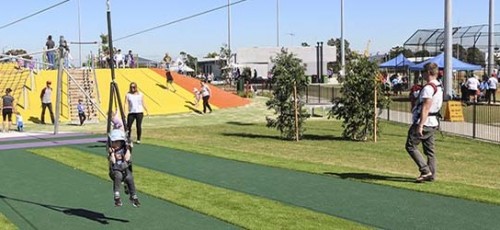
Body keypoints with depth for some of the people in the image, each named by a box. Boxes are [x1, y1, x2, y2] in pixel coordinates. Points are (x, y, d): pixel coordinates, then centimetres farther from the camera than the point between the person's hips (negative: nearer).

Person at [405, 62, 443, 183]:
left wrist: (420, 125, -25)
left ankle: (425, 171, -7)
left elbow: (426, 108, -23)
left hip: (424, 122, -10)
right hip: (433, 123, 10)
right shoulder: (439, 87, 14)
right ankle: (431, 175, 13)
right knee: (429, 149, 12)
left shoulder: (428, 88, -18)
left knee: (411, 146, -2)